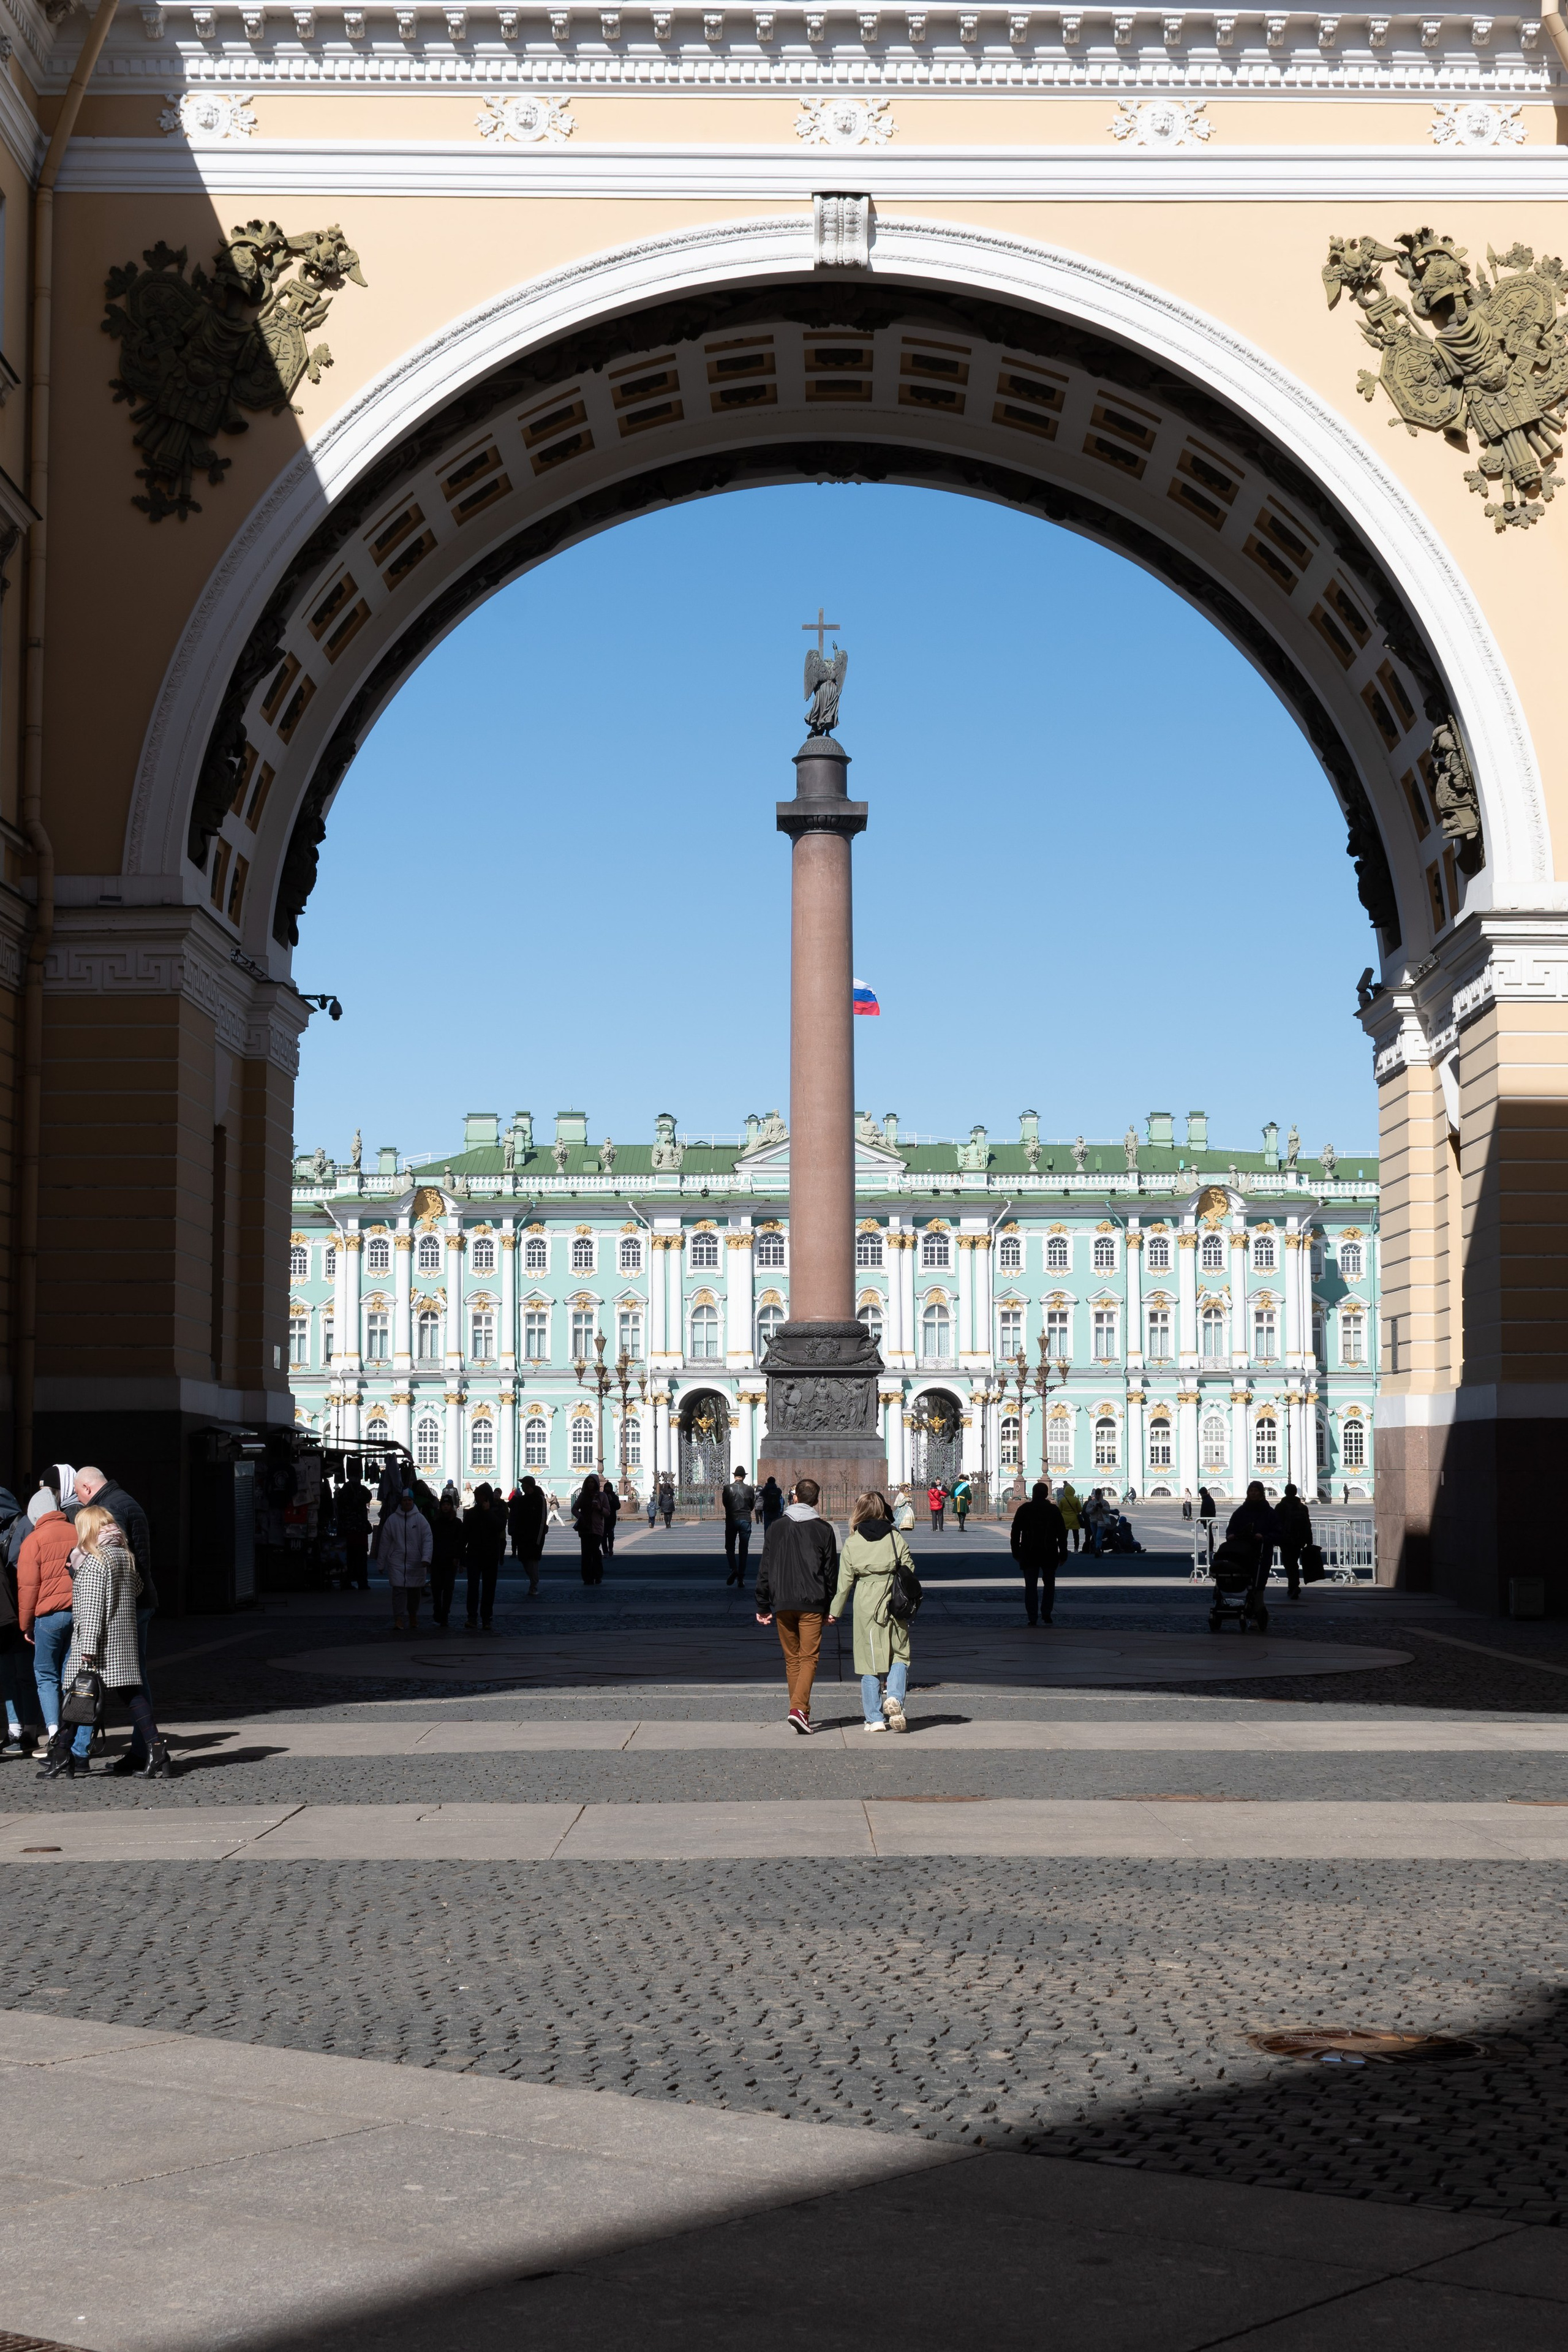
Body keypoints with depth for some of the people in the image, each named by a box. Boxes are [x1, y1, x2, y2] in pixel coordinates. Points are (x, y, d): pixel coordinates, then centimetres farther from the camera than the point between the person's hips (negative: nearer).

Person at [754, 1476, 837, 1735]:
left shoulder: (777, 1527, 5)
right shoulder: (823, 1530, 0)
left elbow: (764, 1569, 6)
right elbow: (831, 1572, 2)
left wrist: (763, 1607, 11)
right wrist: (831, 1608, 9)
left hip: (782, 1603, 2)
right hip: (812, 1604, -2)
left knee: (792, 1658, 13)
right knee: (809, 1657, -2)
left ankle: (800, 1710, 17)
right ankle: (799, 1707, -21)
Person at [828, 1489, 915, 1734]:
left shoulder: (852, 1543, -1)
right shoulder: (897, 1538, 0)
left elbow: (845, 1581, 2)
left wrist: (835, 1611, 12)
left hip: (865, 1607, 0)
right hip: (895, 1606, 0)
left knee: (870, 1660, 7)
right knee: (899, 1655, 10)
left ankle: (875, 1718, 7)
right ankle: (894, 1697, -16)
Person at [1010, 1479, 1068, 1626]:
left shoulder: (1024, 1509, 0)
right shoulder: (1054, 1510, 1)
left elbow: (1015, 1532, 1)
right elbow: (1062, 1533, 1)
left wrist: (1016, 1552, 7)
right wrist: (1063, 1554, 7)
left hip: (1029, 1554, 0)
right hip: (1049, 1553, 1)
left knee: (1030, 1586, 3)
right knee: (1049, 1584, 14)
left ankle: (1033, 1618, -2)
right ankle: (1046, 1614, 4)